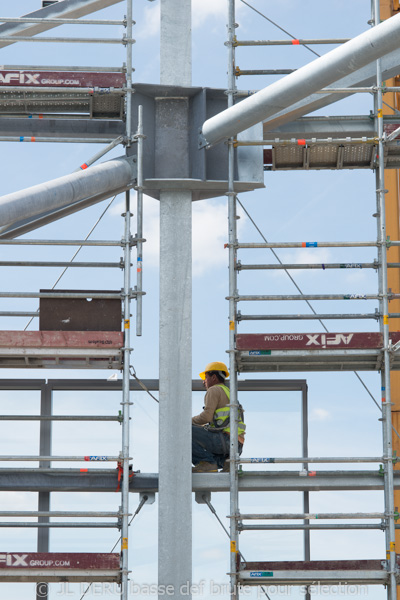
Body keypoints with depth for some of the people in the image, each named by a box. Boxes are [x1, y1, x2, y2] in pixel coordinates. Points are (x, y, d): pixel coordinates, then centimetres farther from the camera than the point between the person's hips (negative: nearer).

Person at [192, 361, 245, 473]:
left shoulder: (214, 390, 2)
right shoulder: (228, 393, 31)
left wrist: (189, 421, 5)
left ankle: (207, 462, -13)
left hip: (224, 438, -9)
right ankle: (222, 462, 4)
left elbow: (207, 416, -11)